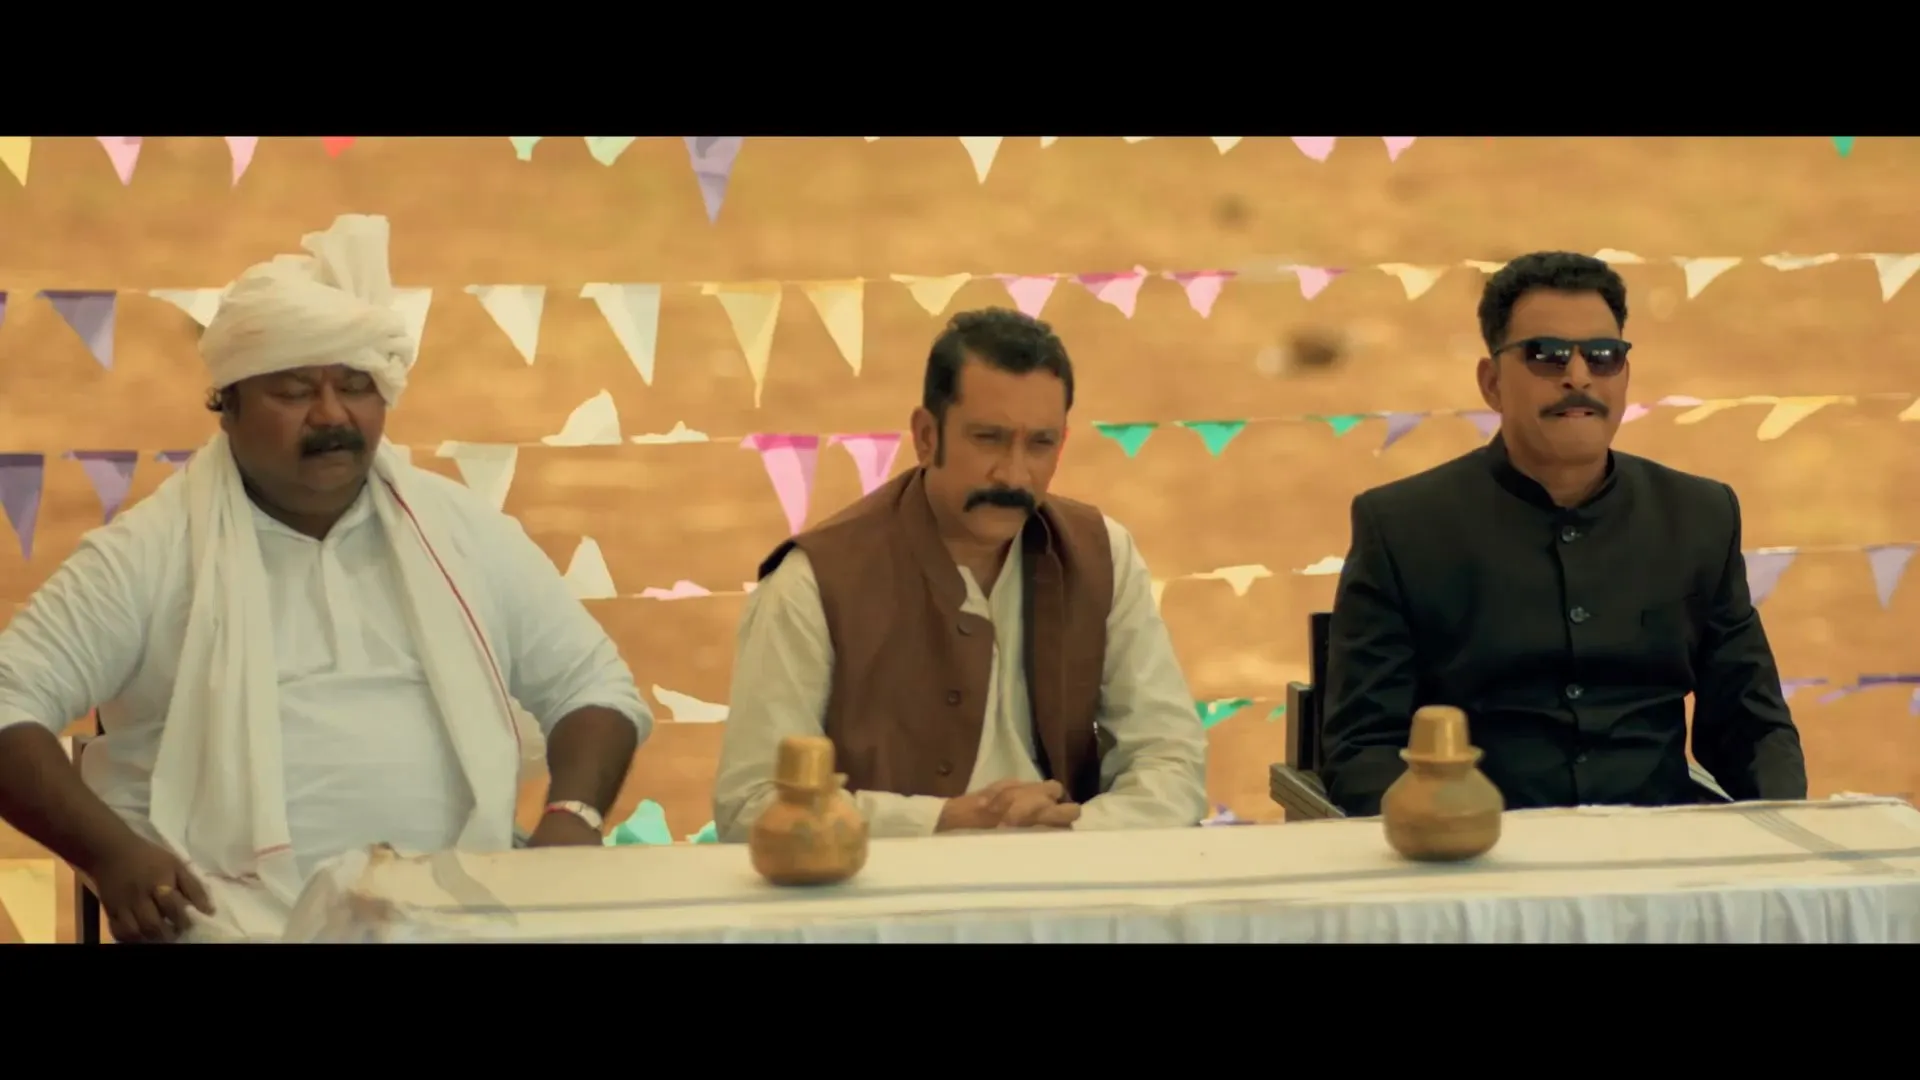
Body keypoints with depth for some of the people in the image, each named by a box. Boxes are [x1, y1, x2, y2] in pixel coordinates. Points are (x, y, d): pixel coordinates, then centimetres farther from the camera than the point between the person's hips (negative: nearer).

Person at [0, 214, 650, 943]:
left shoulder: (464, 532, 12)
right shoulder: (151, 551, 2)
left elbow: (593, 683, 17)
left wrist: (573, 816, -3)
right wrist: (111, 853, -16)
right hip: (242, 920, -3)